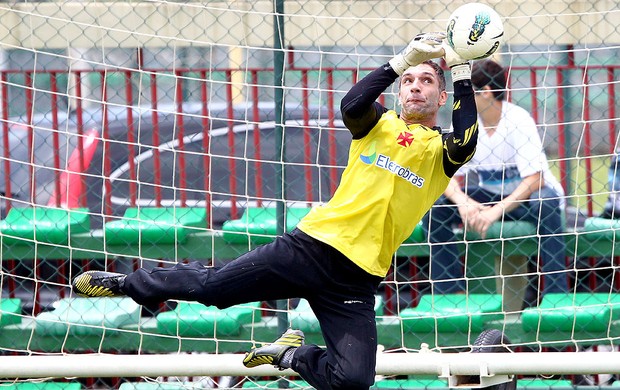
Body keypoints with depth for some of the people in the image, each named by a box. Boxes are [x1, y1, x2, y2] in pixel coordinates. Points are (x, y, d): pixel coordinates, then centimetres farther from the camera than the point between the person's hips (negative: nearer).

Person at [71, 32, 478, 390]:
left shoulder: (441, 151, 7)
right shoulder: (380, 125, 10)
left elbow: (466, 143, -18)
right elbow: (351, 105, -13)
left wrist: (461, 74, -18)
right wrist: (403, 60, -17)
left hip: (355, 282, 0)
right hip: (311, 245, 0)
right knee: (211, 285, -4)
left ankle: (293, 355, 13)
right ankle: (126, 284, 22)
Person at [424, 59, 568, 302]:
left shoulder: (519, 121, -21)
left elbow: (535, 179, -29)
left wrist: (497, 210, -41)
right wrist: (463, 201, -35)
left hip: (524, 198, -4)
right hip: (487, 198, 5)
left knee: (544, 201, -39)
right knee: (434, 205, -19)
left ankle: (556, 293, -36)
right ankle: (449, 290, -14)